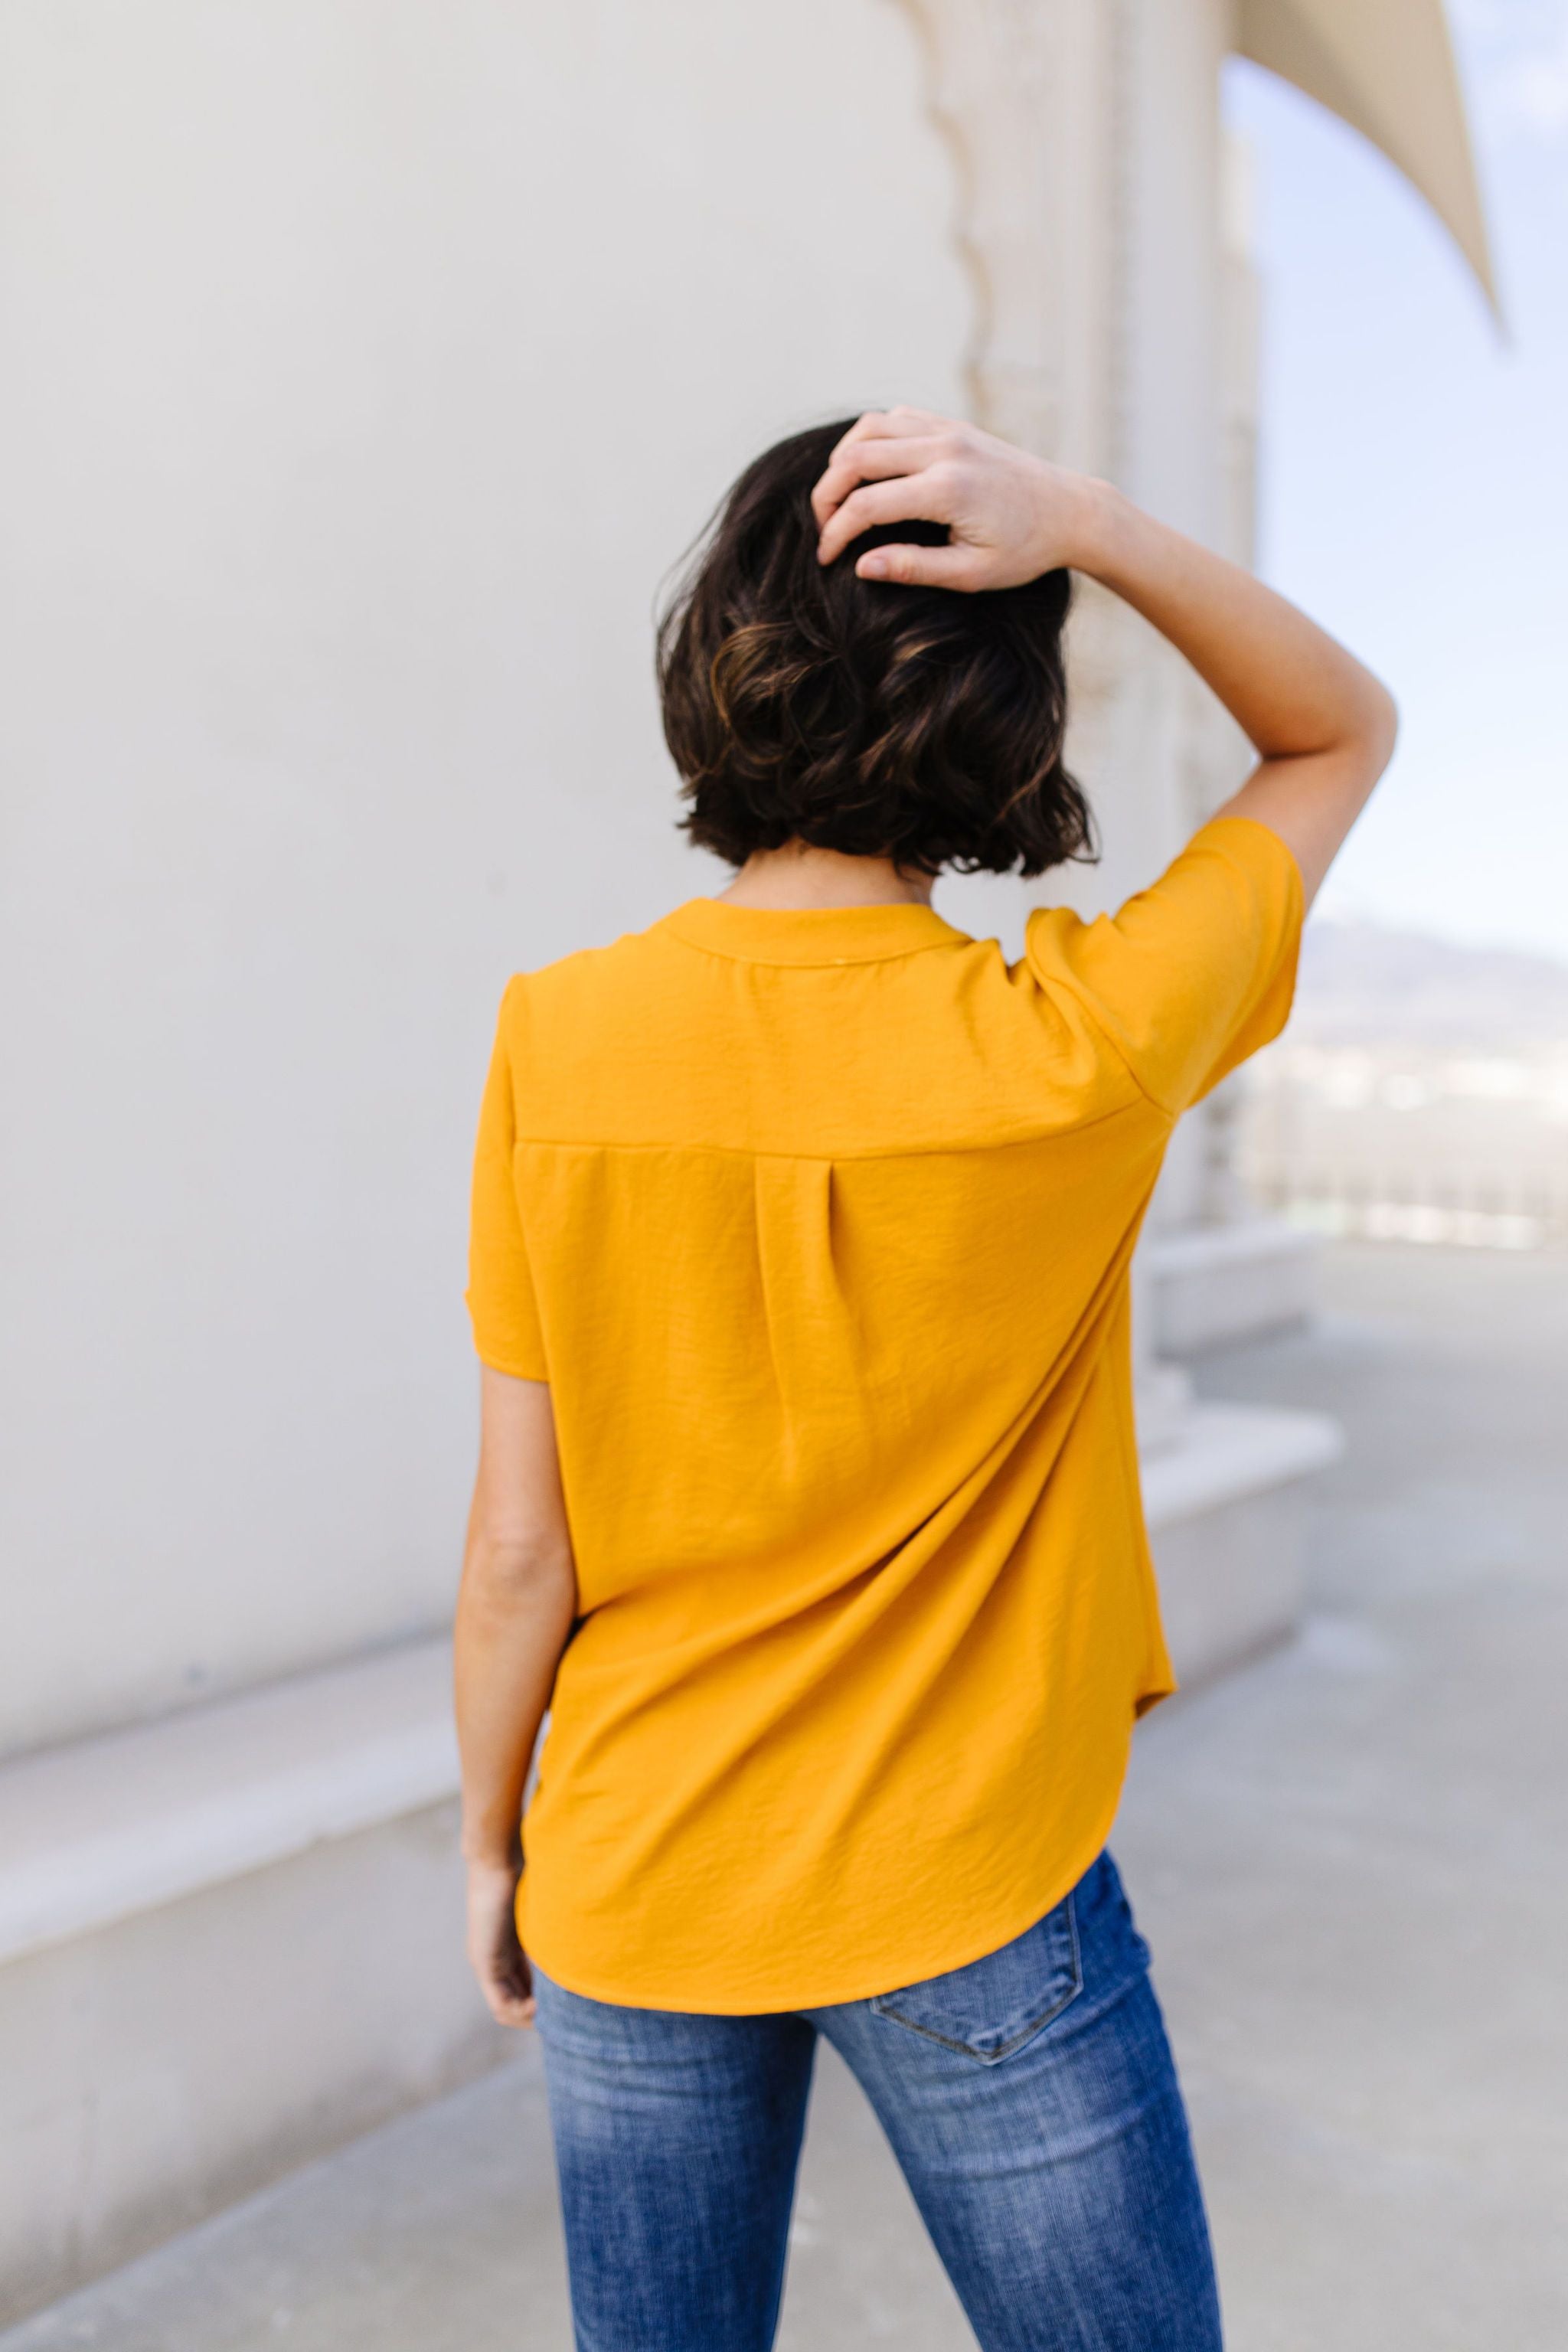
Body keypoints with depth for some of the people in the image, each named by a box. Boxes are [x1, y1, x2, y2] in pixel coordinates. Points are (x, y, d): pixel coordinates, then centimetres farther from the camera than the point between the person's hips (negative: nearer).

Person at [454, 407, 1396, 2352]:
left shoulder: (563, 1041, -14)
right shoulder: (1073, 1055, -21)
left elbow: (523, 1545, -8)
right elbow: (1343, 735, -3)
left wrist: (490, 1843, 7)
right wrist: (1081, 525, -16)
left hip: (635, 1890, 3)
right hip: (969, 1903, -2)